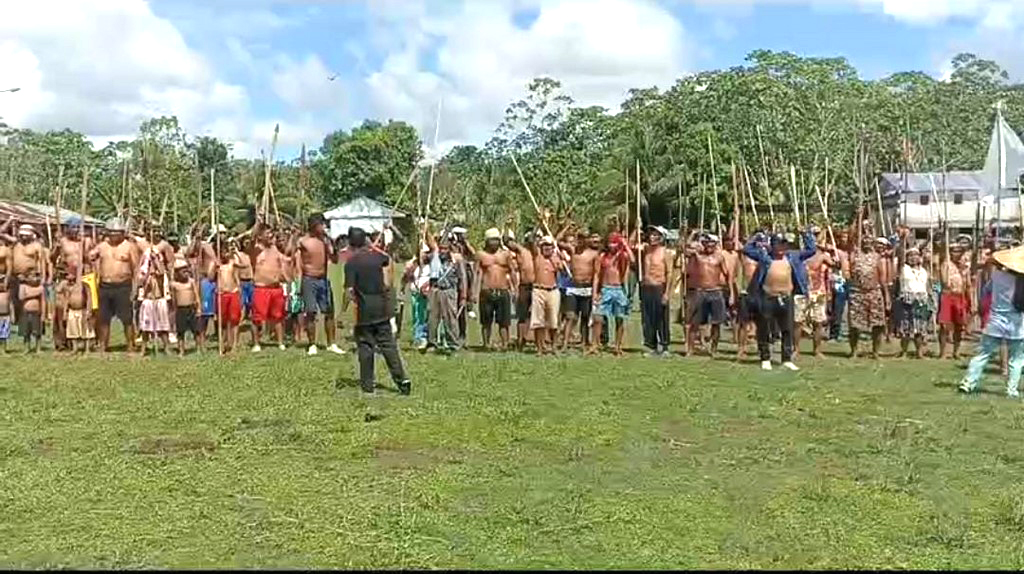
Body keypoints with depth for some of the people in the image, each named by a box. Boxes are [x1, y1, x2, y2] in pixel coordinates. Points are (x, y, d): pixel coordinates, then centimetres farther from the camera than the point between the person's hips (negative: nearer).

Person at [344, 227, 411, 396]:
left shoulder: (351, 262, -12)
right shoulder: (376, 255, 2)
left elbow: (350, 290, -19)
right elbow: (386, 259, 28)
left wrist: (353, 300, -1)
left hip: (364, 310, -4)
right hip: (382, 307, 4)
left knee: (365, 346, 7)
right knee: (388, 344, 9)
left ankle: (367, 384, 11)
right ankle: (401, 378, 3)